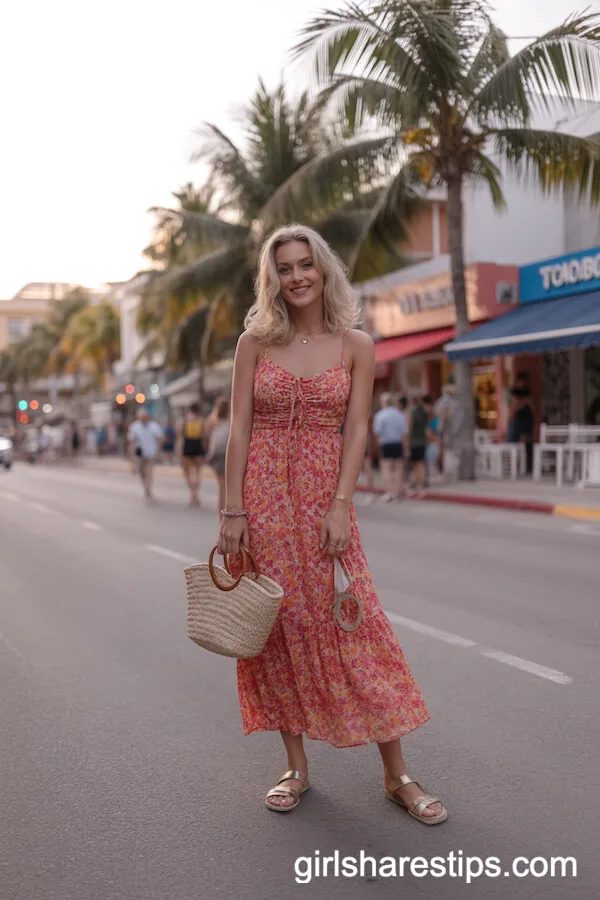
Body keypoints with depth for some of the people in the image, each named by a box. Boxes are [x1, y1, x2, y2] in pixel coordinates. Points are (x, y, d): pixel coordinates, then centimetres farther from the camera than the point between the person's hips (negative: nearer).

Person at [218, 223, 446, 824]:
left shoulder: (356, 345, 3)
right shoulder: (255, 342, 3)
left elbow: (356, 431, -2)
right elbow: (239, 428, 0)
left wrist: (340, 506, -11)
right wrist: (232, 510, -6)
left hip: (324, 497, -1)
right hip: (264, 496, 1)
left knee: (353, 625, -2)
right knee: (278, 626, 6)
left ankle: (396, 775, 10)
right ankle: (296, 767, 21)